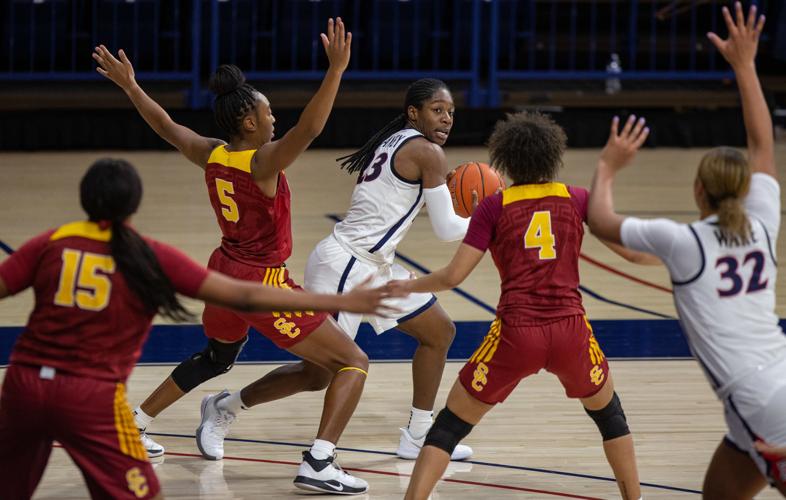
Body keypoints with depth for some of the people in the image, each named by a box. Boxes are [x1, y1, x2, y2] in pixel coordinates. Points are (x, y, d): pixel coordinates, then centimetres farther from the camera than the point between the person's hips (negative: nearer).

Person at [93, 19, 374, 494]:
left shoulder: (211, 155, -2)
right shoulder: (263, 162, -22)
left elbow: (166, 125, 13)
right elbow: (309, 128, -39)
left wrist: (129, 85, 27)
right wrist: (336, 70, -46)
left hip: (224, 273, 8)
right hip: (263, 283, -8)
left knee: (216, 357, 36)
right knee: (353, 363, -4)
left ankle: (136, 424, 41)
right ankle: (318, 463, -19)